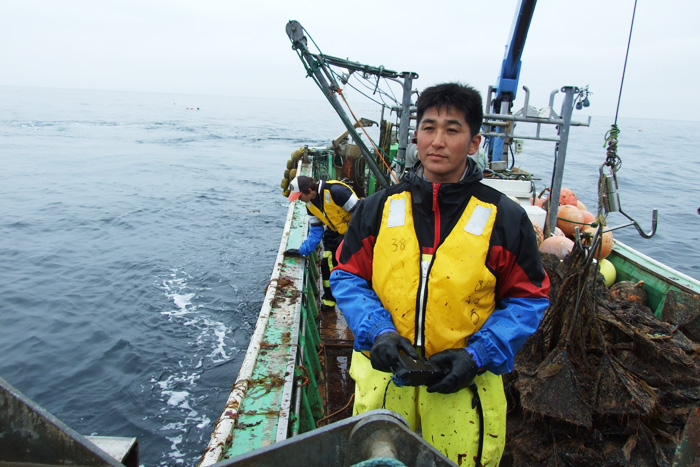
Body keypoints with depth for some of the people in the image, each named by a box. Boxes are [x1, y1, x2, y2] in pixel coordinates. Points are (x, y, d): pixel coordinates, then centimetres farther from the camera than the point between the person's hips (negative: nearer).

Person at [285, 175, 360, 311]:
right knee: (328, 264, 2)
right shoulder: (310, 204, -1)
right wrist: (302, 250, -4)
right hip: (335, 233, 7)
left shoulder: (335, 191, -29)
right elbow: (315, 231, 5)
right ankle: (329, 299, 19)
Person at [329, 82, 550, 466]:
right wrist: (377, 331, -13)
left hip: (463, 386, -1)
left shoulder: (505, 217, -4)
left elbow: (528, 299, 1)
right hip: (383, 378, 2)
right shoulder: (379, 208, 0)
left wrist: (478, 354, -12)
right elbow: (348, 277, 4)